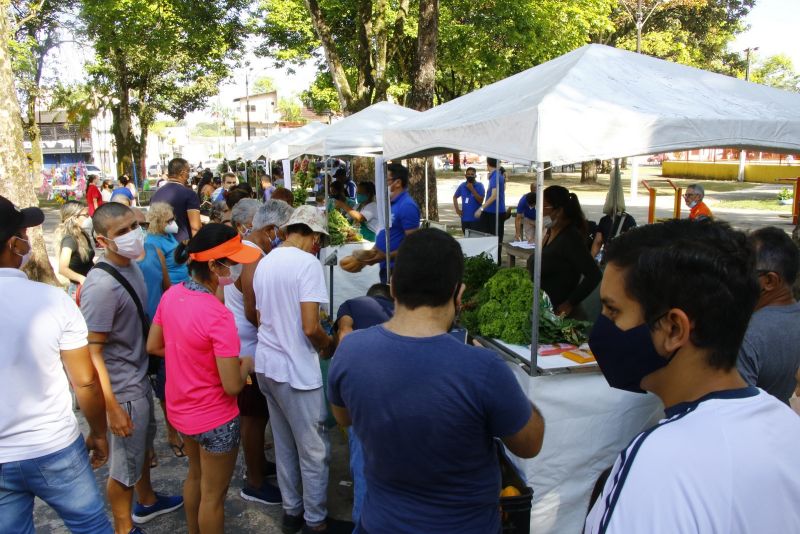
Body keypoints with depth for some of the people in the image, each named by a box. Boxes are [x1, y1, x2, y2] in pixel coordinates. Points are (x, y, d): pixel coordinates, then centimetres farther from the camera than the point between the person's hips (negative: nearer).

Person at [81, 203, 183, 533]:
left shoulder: (132, 265, 0)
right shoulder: (101, 285, -27)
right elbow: (92, 352, -24)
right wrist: (112, 408, -22)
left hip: (140, 376, 9)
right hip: (122, 388, -9)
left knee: (143, 443, 27)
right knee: (125, 463, 10)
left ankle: (146, 502, 50)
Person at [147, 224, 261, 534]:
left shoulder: (171, 295, -8)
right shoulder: (218, 315, -31)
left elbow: (153, 347, 5)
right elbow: (233, 386, -27)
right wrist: (246, 364, -7)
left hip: (180, 409, 8)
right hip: (215, 418, -8)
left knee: (195, 475, 31)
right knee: (213, 495, 15)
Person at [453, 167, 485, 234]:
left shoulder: (480, 186, -4)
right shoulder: (462, 186, 6)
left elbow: (481, 201, -15)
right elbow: (455, 197, 21)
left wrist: (472, 189, -17)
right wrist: (457, 209, 10)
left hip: (476, 219, -4)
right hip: (464, 218, 4)